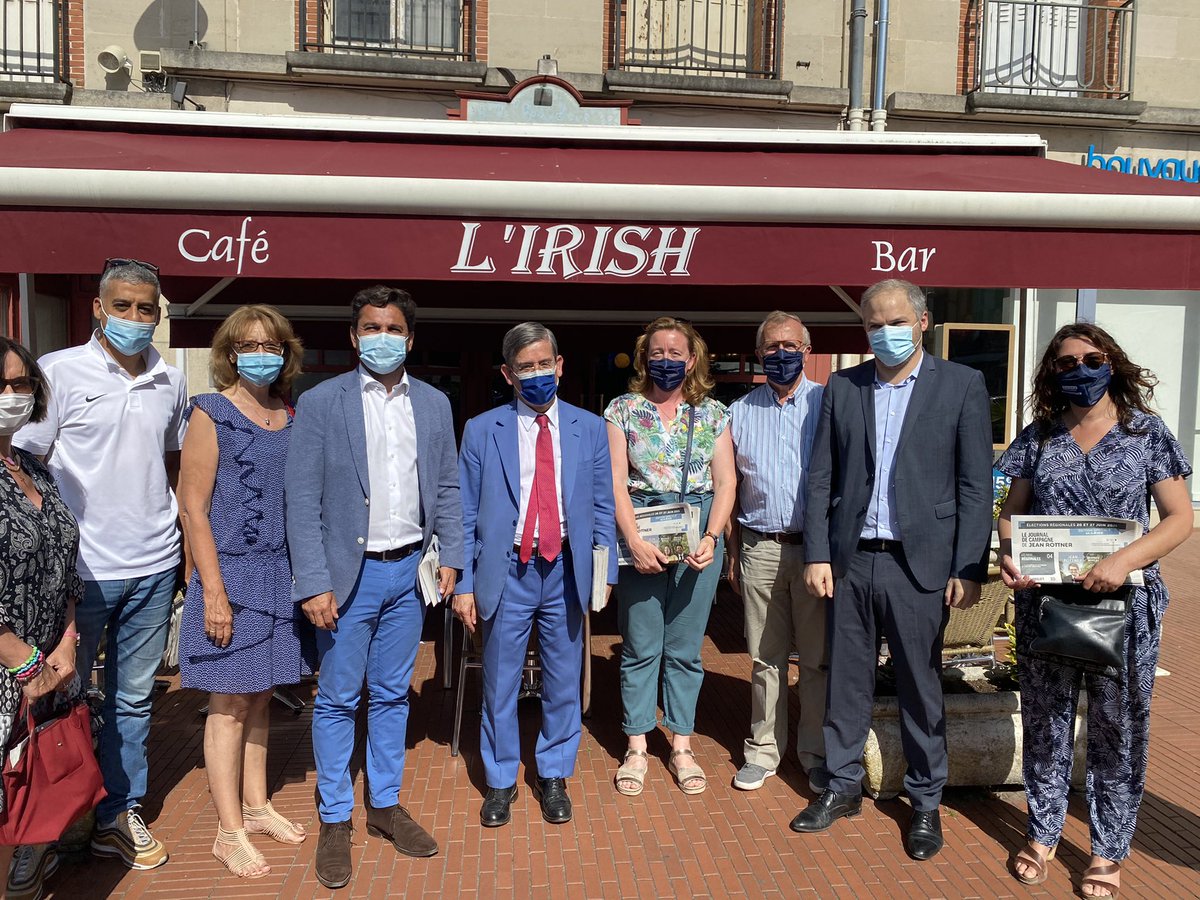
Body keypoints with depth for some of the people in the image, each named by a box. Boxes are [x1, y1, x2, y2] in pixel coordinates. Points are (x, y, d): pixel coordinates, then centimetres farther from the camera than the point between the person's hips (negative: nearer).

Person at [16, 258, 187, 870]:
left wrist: (188, 545, 12)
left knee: (133, 699, 13)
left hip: (154, 568, 4)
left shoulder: (170, 382, 7)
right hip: (79, 570, -4)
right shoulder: (60, 372, -5)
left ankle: (118, 815, 26)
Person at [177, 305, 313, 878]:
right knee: (229, 702, 3)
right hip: (231, 575, -5)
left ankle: (256, 807, 30)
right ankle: (229, 832, 16)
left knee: (259, 694, 15)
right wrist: (214, 591, -15)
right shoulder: (211, 415, -8)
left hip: (280, 574, 5)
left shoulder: (288, 419, 8)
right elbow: (192, 508, -11)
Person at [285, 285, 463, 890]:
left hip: (410, 570, 4)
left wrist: (450, 556, 1)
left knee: (393, 695, 15)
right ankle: (335, 819, 24)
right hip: (349, 572, -3)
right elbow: (303, 501, -8)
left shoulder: (434, 404, 6)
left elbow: (447, 488, 9)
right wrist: (313, 584, -13)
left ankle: (385, 804, 31)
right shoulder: (320, 403, -6)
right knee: (338, 698, 7)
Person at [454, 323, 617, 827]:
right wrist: (463, 583, -4)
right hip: (507, 571, -1)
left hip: (566, 570, 1)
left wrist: (604, 572, -1)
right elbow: (466, 515, 0)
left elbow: (603, 508, 6)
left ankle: (553, 777, 32)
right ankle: (500, 781, 30)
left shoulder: (590, 429, 3)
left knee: (563, 683, 12)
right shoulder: (481, 431, -1)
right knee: (500, 685, 10)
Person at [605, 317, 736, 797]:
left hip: (698, 533, 1)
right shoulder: (624, 409, 3)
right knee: (640, 645, 5)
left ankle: (681, 745, 22)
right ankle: (637, 747, 18)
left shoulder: (713, 414, 7)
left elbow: (726, 481, 2)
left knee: (686, 646, 9)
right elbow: (616, 481, -4)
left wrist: (711, 537, -12)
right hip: (640, 533, -1)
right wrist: (635, 541, -15)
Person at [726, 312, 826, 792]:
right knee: (765, 657, 9)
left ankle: (816, 754, 21)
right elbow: (730, 487, 12)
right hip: (760, 548, 2)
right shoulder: (739, 412, 10)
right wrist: (732, 552, 8)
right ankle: (764, 750, 22)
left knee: (818, 658, 6)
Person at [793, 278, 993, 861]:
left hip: (920, 563, -2)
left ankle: (925, 801, 27)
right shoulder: (842, 388, 7)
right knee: (846, 681, 12)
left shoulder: (961, 385, 0)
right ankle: (843, 787, 29)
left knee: (920, 688, 9)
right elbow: (821, 478, 6)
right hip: (850, 561, 3)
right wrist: (817, 554, 0)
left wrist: (969, 569, -7)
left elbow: (975, 485, -2)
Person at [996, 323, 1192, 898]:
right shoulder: (1038, 436, 5)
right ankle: (1043, 833, 28)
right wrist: (1008, 554, -12)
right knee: (1045, 720, 12)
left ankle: (1108, 850, 25)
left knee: (1117, 726, 8)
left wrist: (1125, 559, -20)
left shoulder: (1146, 432, -1)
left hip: (1123, 601, -2)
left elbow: (1179, 517, -4)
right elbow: (1010, 512, 9)